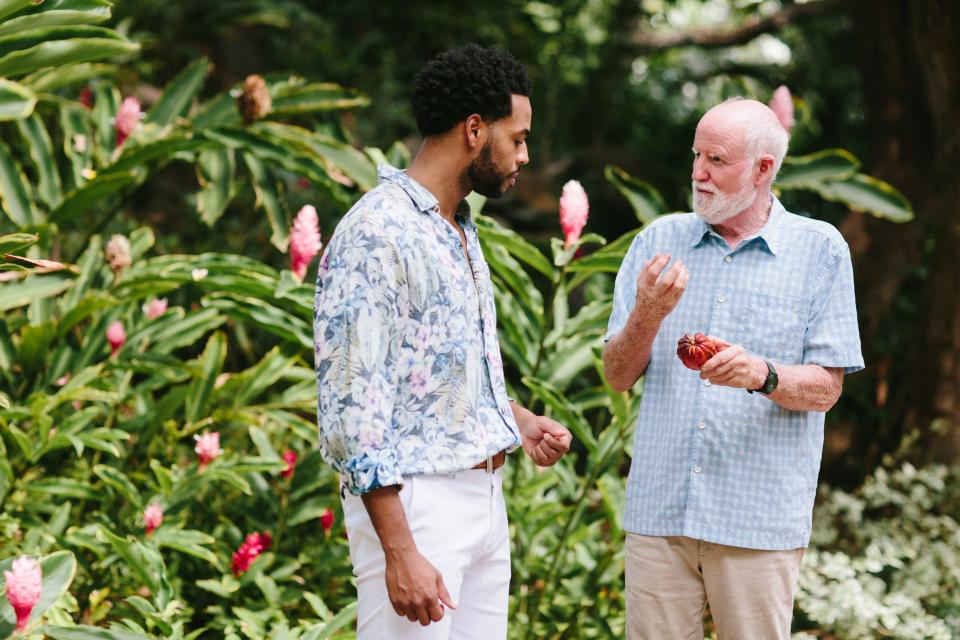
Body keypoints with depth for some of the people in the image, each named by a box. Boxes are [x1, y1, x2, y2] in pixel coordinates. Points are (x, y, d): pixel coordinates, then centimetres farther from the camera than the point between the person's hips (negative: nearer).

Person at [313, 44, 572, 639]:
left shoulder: (461, 231, 15)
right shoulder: (376, 233, -15)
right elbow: (352, 406, -20)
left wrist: (518, 419, 10)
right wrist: (400, 551, -23)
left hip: (485, 497, 9)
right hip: (414, 501, -9)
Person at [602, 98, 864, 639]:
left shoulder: (820, 250, 1)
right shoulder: (659, 241, 8)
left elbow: (826, 390, -2)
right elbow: (619, 376, 6)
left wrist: (762, 375, -23)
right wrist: (647, 315, -14)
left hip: (761, 516, -2)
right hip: (659, 509, 2)